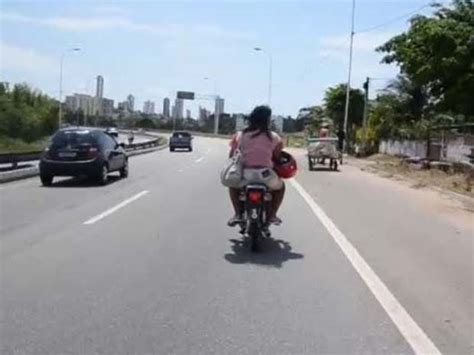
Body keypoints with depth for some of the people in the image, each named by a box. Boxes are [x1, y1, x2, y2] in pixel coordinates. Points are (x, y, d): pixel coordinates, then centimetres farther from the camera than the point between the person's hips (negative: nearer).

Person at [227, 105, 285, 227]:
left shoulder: (240, 135, 4)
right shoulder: (274, 137, 1)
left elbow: (231, 156, 6)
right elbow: (277, 158, 1)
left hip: (246, 174, 1)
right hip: (265, 175, -1)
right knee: (280, 186, 32)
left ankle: (238, 214, 22)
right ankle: (272, 215, 25)